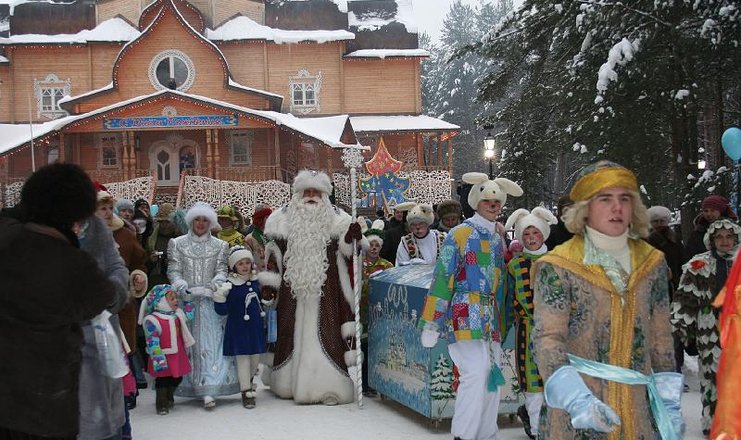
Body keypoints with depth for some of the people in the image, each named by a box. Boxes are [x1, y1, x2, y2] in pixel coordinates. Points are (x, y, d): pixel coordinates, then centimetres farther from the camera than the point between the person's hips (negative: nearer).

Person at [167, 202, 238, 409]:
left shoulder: (219, 246, 11)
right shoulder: (177, 244, 10)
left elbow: (221, 269, 4)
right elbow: (174, 270, 4)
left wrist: (217, 282, -17)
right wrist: (181, 287, -14)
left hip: (210, 302, 0)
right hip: (186, 301, 1)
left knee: (211, 343, -10)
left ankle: (208, 390, -15)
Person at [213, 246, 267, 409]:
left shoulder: (255, 281, 3)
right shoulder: (229, 285, -14)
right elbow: (222, 311, -15)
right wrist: (219, 298, -30)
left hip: (256, 327, 6)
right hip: (238, 328, -5)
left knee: (255, 357, 16)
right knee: (243, 359, 0)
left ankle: (248, 382, 41)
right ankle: (246, 392, 8)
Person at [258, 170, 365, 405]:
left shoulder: (335, 220, 4)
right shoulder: (284, 219, 7)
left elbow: (345, 253, 0)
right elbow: (274, 252, 10)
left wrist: (351, 237, -21)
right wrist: (269, 282, 6)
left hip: (324, 290, -1)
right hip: (292, 288, 2)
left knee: (323, 332, -5)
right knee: (293, 332, 6)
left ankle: (327, 385, -1)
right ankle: (292, 381, 17)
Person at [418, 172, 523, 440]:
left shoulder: (498, 240, 17)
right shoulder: (460, 234, -4)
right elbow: (442, 279, -7)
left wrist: (501, 324, 23)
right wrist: (431, 324, -10)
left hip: (490, 317, 7)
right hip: (466, 313, -7)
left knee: (491, 376, 6)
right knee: (475, 372, -16)